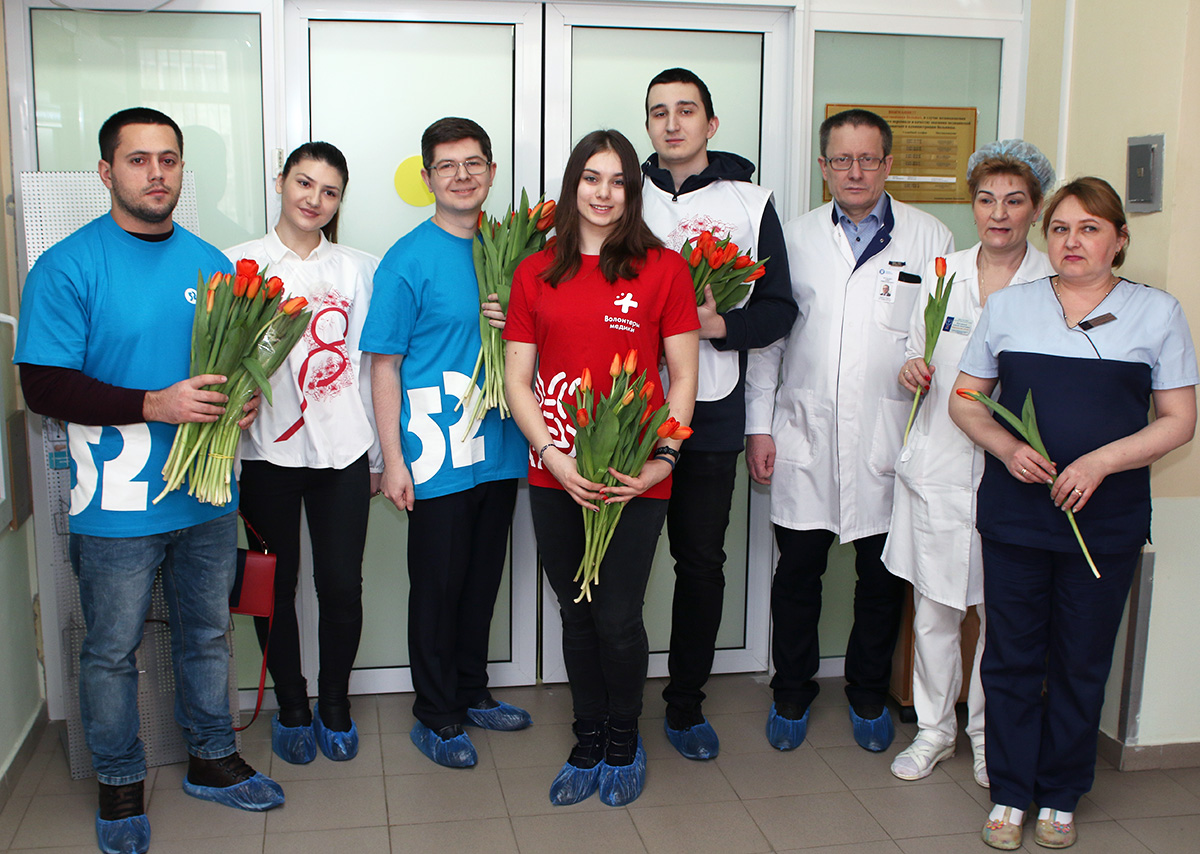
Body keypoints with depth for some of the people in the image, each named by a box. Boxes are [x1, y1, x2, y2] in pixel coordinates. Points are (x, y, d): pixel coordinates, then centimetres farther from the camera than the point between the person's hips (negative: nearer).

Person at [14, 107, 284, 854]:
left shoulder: (211, 263, 7)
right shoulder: (68, 267, -9)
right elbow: (44, 385, -14)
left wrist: (244, 400, -5)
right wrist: (156, 406, -24)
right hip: (118, 504, -4)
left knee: (208, 634, 17)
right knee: (113, 651, 9)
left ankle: (213, 760, 35)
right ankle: (121, 784, 29)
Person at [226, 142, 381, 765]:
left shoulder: (356, 270, 10)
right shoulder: (239, 264, 3)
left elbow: (368, 364, 11)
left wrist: (377, 455, 11)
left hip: (342, 449, 1)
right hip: (267, 451, -1)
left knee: (342, 587, 3)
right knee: (276, 588, 8)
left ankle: (334, 703, 25)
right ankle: (291, 707, 28)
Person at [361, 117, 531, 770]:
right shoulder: (408, 260, -9)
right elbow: (384, 365, -9)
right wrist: (394, 460, -13)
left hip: (499, 450, 6)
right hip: (438, 458, -5)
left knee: (483, 580, 17)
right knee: (438, 587, 5)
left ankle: (472, 692, 34)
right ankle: (436, 716, 21)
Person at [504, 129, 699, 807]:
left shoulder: (663, 268, -1)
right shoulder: (536, 273, 7)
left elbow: (684, 378, 0)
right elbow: (517, 379, 5)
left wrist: (662, 459, -11)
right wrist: (553, 457, -8)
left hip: (635, 477, -3)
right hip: (555, 478, 3)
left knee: (618, 620, 1)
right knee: (576, 616, 14)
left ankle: (624, 744, 28)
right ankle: (589, 747, 33)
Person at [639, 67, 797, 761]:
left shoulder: (749, 202, 4)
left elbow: (779, 309, 1)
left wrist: (719, 324, -15)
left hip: (711, 416, 0)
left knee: (703, 563, 8)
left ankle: (686, 704, 24)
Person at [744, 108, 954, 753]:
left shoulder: (931, 239, 2)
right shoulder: (796, 237, 7)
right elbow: (766, 336, 8)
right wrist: (759, 425, 3)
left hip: (889, 439, 0)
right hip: (804, 436, 1)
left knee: (883, 576, 11)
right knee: (797, 571, 7)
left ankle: (869, 695, 31)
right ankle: (791, 694, 26)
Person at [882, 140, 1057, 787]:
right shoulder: (941, 273, 8)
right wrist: (912, 372, -8)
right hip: (938, 466, 2)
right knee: (933, 610, 8)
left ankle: (990, 736, 26)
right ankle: (933, 728, 26)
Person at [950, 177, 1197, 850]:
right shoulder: (1008, 306, 7)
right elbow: (965, 400, 9)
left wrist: (1100, 461, -14)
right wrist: (1007, 448, -10)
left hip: (1107, 518, -1)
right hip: (1014, 511, 1)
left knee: (1082, 662, 9)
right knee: (1012, 656, 7)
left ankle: (1061, 796, 26)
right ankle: (1011, 793, 22)